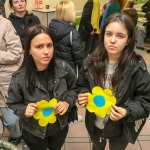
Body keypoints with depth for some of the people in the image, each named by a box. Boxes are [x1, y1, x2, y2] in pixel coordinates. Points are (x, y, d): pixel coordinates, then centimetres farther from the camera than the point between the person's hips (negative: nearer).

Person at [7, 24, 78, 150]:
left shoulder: (63, 68, -21)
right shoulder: (20, 78, -27)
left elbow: (74, 88, -3)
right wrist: (24, 111, -30)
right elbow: (13, 103, -10)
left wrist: (68, 102, -21)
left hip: (60, 126, 3)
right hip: (34, 132, -2)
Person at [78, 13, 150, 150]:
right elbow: (83, 85, 3)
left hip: (120, 128, -2)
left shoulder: (137, 68, -23)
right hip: (95, 123, 3)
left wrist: (127, 112, -33)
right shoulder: (91, 62, -13)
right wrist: (83, 94, -18)